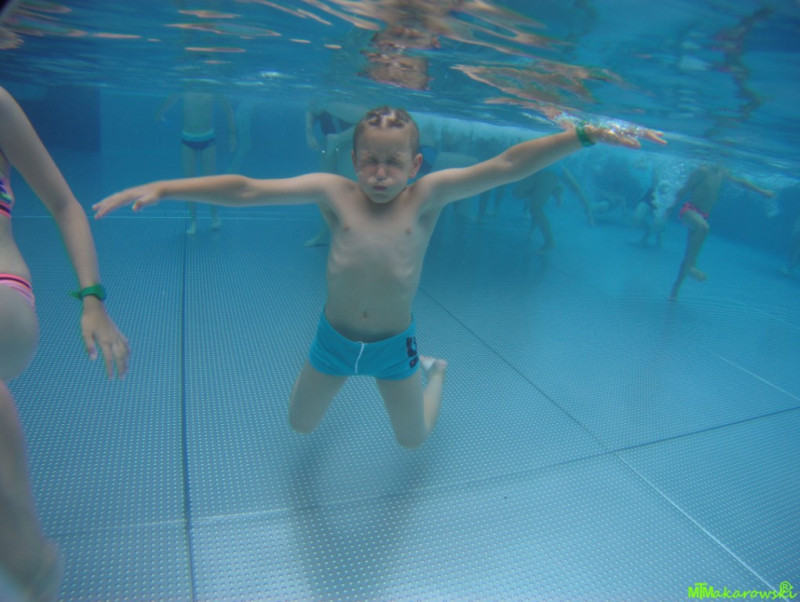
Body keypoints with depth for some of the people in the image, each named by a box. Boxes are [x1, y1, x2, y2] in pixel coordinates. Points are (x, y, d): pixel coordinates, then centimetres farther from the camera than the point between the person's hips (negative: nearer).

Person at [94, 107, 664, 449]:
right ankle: (334, 372, 55)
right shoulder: (333, 192, -17)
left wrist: (585, 135, -30)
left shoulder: (428, 195, -17)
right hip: (334, 337, 1)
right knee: (300, 424, 23)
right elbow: (245, 189, -20)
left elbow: (506, 165, -24)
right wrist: (162, 187, -25)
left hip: (394, 344, -1)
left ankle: (434, 370, 52)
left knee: (414, 438, 21)